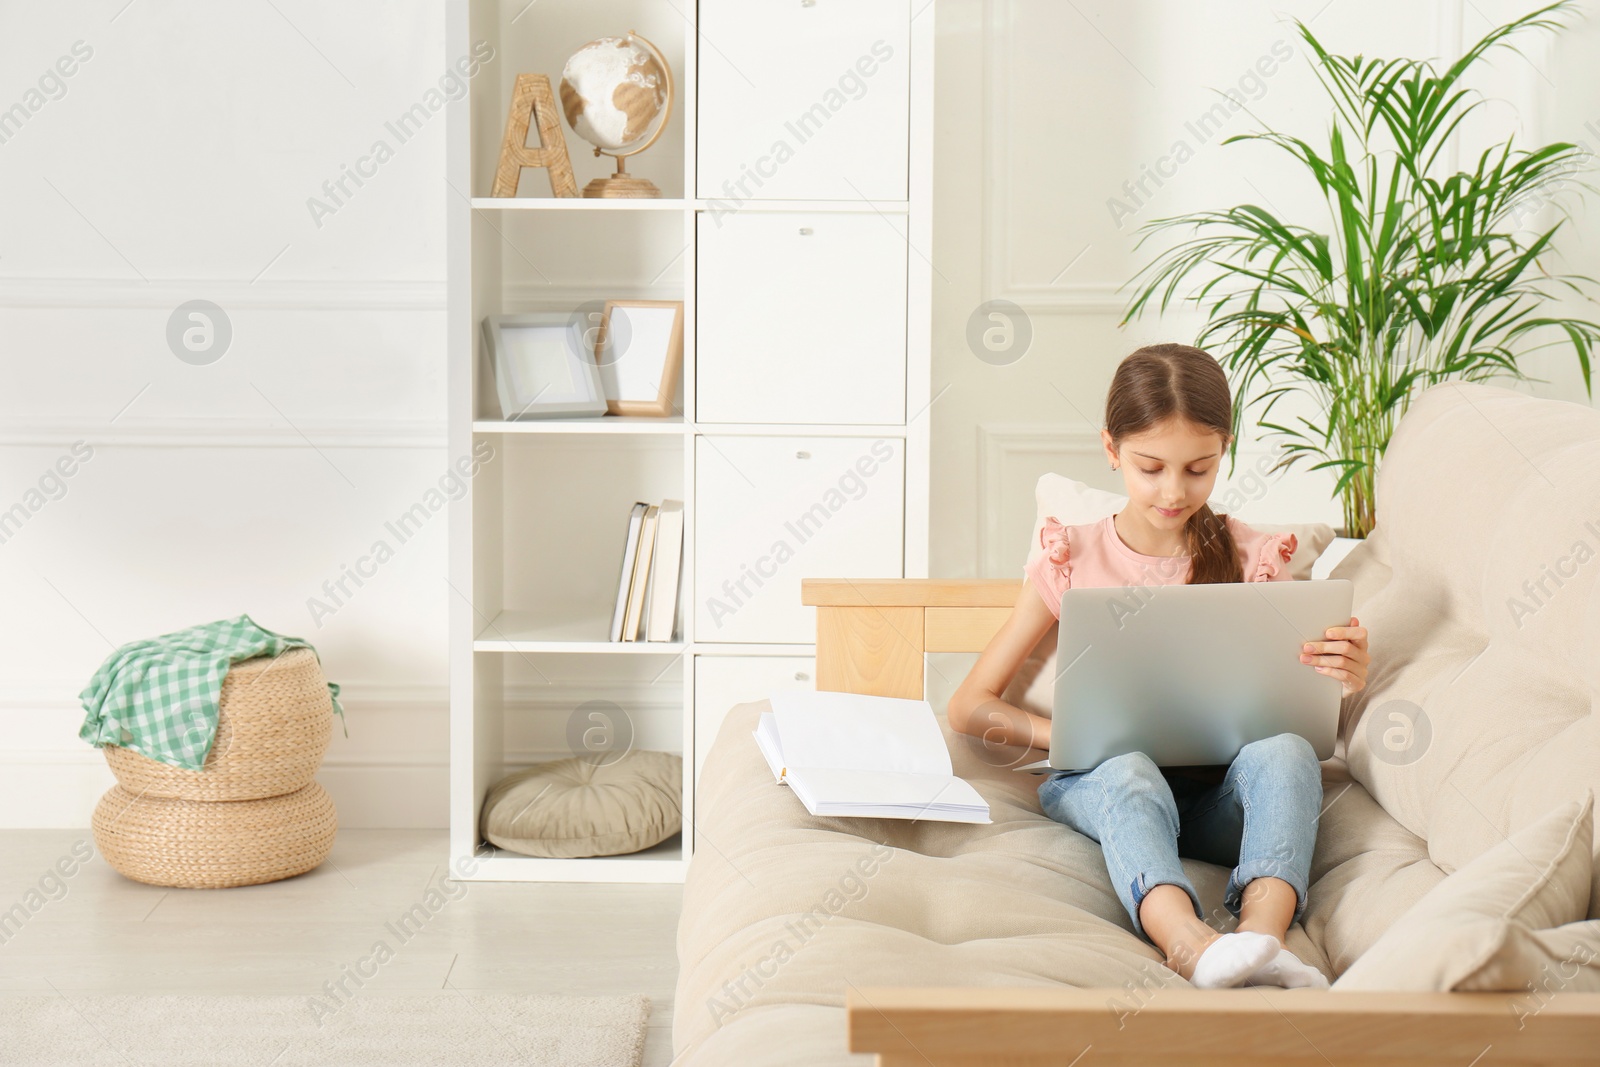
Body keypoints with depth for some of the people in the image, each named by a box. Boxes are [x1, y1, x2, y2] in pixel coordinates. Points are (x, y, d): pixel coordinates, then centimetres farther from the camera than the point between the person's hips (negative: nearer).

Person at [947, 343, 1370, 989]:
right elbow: (970, 706, 4)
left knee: (1284, 751, -30)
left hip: (1219, 795, 2)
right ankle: (1191, 945, -61)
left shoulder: (1254, 560, 7)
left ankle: (1263, 934, -52)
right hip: (1101, 783, -1)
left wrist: (1342, 680, -14)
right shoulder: (1072, 560, 4)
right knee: (1127, 772, -35)